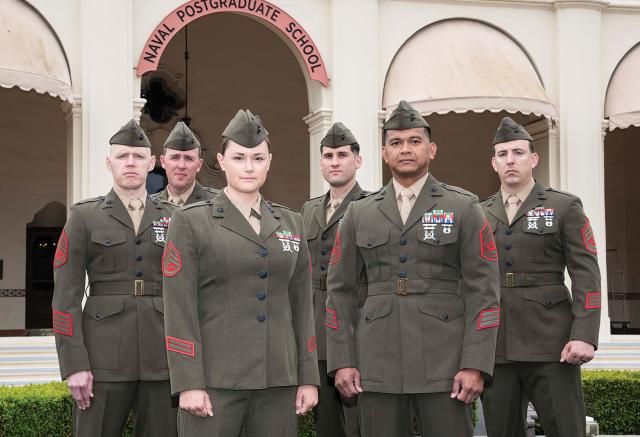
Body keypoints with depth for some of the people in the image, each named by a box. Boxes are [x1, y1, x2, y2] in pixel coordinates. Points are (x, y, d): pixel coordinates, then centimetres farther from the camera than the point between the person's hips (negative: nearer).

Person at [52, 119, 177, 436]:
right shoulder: (84, 217, 2)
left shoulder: (171, 219, 11)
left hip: (162, 358, 3)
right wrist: (74, 366, -11)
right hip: (105, 355, -3)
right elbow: (65, 297, -3)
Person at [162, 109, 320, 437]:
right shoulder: (190, 222, -2)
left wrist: (308, 378, 6)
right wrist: (188, 384, -14)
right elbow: (179, 310, -7)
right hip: (214, 379, -4)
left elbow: (301, 305, 11)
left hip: (277, 380, 4)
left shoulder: (290, 223, 11)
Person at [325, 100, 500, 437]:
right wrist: (341, 361, 1)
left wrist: (475, 365, -11)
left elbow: (483, 290, -3)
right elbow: (340, 290, 10)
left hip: (443, 362, -2)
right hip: (378, 362, 2)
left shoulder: (463, 208, 2)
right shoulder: (359, 214, 10)